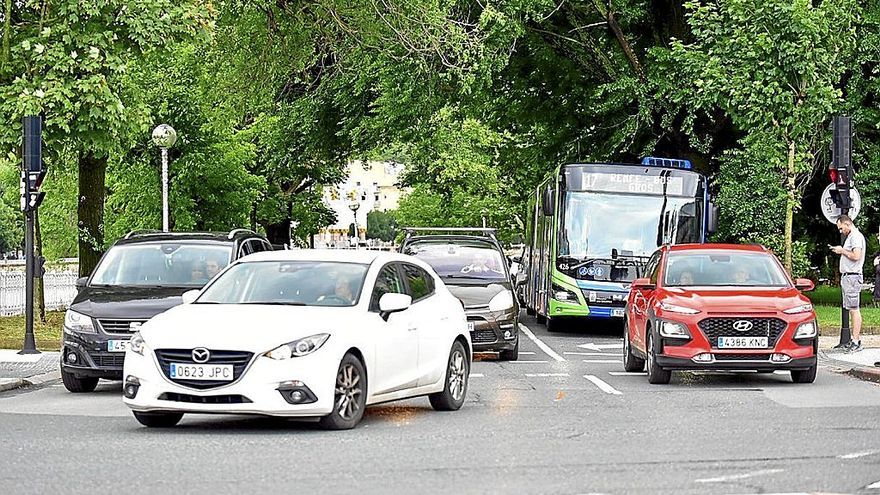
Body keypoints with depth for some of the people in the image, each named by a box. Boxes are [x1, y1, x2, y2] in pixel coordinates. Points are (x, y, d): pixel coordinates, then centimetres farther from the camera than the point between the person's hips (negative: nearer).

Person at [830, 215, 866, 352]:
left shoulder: (856, 236, -12)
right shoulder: (851, 236, 20)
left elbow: (856, 256, -22)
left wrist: (842, 251, -10)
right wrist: (840, 251, 11)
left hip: (852, 277, -11)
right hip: (847, 277, 11)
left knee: (854, 309, -10)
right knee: (852, 309, 10)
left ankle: (856, 342, -12)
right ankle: (856, 338, 12)